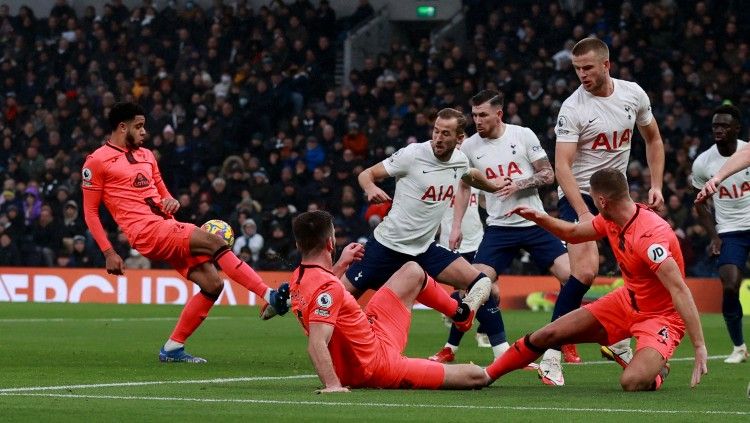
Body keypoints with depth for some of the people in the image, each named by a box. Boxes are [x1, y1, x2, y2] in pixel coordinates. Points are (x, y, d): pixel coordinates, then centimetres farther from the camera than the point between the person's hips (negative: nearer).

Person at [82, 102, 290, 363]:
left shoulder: (146, 155, 22)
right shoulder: (97, 162, 0)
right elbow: (90, 211, 1)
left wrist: (171, 202, 4)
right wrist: (108, 253, -6)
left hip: (168, 228, 8)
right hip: (148, 231, -8)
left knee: (213, 284, -3)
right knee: (214, 241, -24)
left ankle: (173, 349, 5)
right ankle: (271, 297, -28)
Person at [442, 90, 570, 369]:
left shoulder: (523, 136, -4)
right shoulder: (470, 146, 3)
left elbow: (548, 175, -1)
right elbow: (464, 187, 16)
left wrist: (518, 184, -17)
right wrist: (456, 225, 9)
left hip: (534, 222, -2)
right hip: (499, 227, 2)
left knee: (570, 275, -12)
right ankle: (502, 349, -5)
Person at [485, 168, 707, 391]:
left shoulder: (650, 234, -32)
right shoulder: (610, 220, -4)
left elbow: (679, 290, -36)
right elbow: (574, 233, 19)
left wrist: (700, 347, -39)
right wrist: (540, 218, 4)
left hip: (661, 316, -8)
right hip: (627, 301, 8)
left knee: (632, 382, -32)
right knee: (547, 335, 4)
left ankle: (656, 370, 4)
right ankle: (487, 375, 23)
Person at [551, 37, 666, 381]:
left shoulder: (633, 94, -1)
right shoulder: (573, 108, -16)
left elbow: (653, 139, 15)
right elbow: (562, 165, -21)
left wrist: (656, 185, 4)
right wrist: (583, 213, -30)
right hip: (579, 196, -6)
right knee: (585, 272, -23)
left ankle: (619, 343, 21)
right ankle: (550, 353, -19)